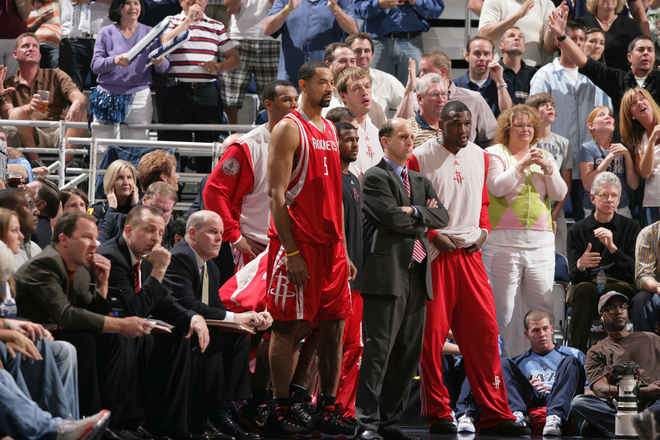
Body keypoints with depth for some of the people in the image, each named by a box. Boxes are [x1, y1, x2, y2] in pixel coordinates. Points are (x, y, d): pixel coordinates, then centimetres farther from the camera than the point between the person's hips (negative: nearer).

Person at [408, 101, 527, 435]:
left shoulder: (479, 157, 14)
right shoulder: (420, 157, -2)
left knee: (484, 330, 0)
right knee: (432, 332, -3)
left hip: (470, 253, 4)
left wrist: (483, 230, 7)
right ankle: (438, 415, 5)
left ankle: (495, 415, 4)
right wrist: (433, 235, -10)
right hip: (434, 254, -4)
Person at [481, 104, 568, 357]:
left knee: (543, 305, -1)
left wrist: (548, 168, -7)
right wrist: (521, 165, -13)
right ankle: (511, 359, 1)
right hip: (503, 240, -3)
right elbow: (497, 187, -9)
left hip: (540, 240, 3)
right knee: (505, 306, -4)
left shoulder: (544, 157, 17)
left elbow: (559, 194, 8)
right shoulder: (495, 154, 6)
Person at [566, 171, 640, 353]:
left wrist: (613, 247, -19)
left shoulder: (630, 227, 9)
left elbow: (634, 270, -3)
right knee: (585, 290, -36)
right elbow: (573, 276, 1)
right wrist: (580, 265, -24)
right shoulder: (577, 230, 10)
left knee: (613, 290, -37)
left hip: (621, 285, 0)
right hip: (587, 282, 1)